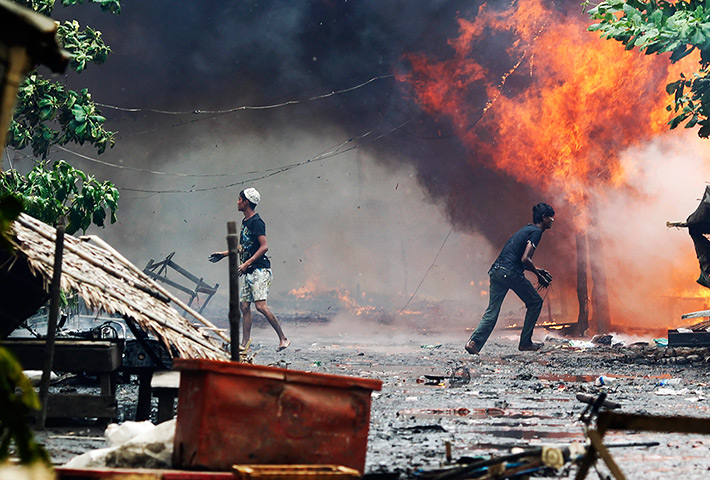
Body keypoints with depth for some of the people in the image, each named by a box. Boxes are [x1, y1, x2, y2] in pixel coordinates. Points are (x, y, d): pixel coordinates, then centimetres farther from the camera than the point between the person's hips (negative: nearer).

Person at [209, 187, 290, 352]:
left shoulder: (256, 222, -12)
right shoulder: (245, 222, 16)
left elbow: (264, 247, -19)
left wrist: (247, 263, -23)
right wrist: (224, 254, 30)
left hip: (260, 270, -10)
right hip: (249, 272, 10)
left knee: (261, 305, -19)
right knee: (244, 305, 7)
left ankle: (283, 339, -13)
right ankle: (245, 344, 10)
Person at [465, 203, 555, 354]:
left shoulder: (527, 229, 25)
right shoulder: (536, 232, -4)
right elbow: (525, 259, -14)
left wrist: (538, 270, 27)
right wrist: (539, 275, -2)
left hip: (496, 271, 8)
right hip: (510, 272, -8)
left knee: (492, 311, 5)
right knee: (535, 303, 10)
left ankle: (474, 342, -10)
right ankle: (525, 343, 13)